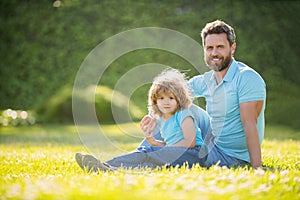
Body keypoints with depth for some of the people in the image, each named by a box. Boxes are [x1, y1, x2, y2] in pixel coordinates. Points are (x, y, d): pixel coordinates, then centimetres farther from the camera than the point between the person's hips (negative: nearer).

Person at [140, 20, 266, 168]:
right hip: (214, 144, 8)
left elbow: (249, 125, -27)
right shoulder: (206, 81, 4)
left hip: (234, 157, -8)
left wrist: (256, 168, -32)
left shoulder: (247, 78, -19)